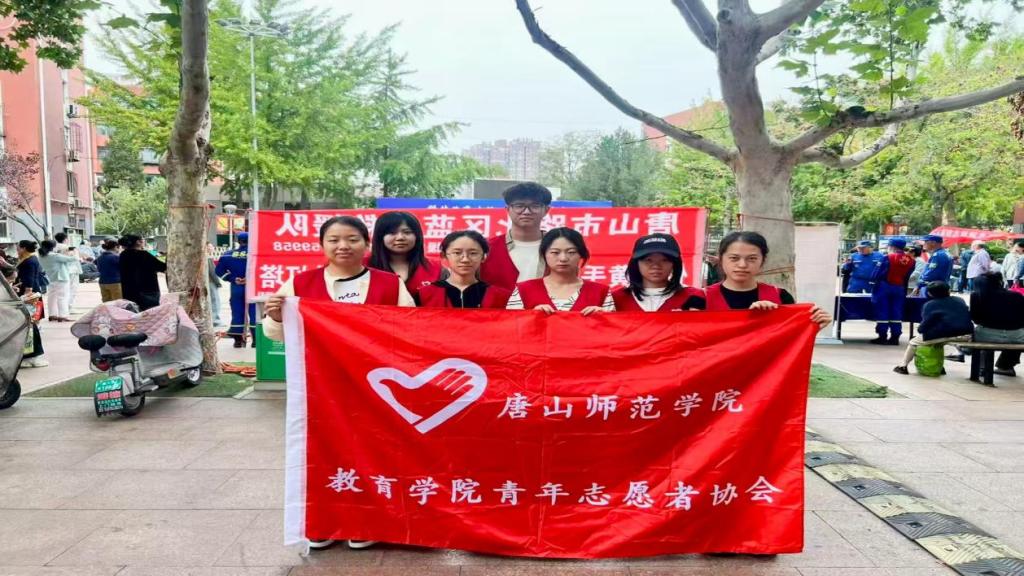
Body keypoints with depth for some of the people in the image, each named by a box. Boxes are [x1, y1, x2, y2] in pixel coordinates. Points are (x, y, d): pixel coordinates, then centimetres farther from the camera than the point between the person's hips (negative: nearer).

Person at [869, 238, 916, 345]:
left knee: (882, 312, 1)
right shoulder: (910, 260, 3)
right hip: (900, 289, 5)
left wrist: (874, 280, 5)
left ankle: (882, 336, 1)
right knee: (897, 313, 9)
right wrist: (903, 288, 19)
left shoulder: (888, 257, -13)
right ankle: (895, 337, 9)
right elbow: (908, 276, 11)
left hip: (885, 287, -5)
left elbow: (878, 273, -11)